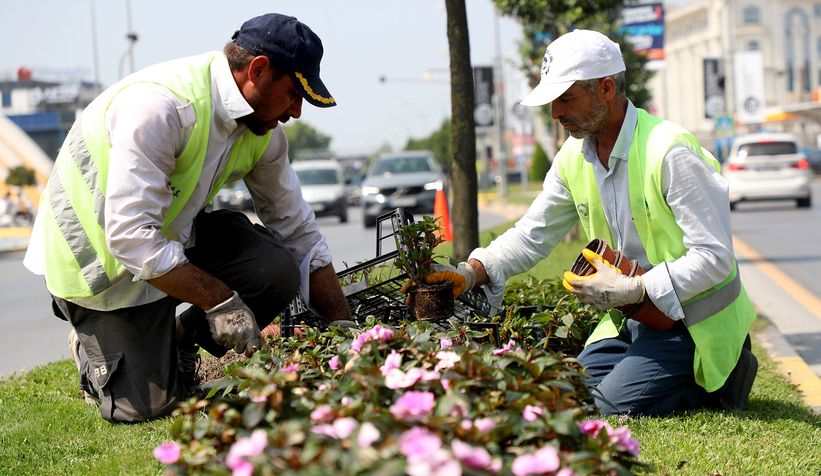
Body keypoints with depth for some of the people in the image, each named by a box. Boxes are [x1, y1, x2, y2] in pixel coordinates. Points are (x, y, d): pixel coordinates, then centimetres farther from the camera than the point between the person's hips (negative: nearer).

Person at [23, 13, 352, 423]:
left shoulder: (263, 129, -5)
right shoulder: (159, 105, -32)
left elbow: (298, 234, 4)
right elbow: (131, 237, -35)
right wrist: (219, 300, -32)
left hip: (172, 234, 7)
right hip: (98, 251, -7)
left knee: (277, 269, -18)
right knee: (146, 405, -13)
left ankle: (177, 338, 8)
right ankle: (92, 341, 19)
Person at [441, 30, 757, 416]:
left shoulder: (670, 152, -23)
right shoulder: (573, 158, 0)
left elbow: (714, 257, -24)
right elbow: (532, 235, 8)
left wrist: (632, 290, -29)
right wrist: (471, 272, -9)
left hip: (695, 318, -8)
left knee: (617, 402, -19)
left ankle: (723, 376, 2)